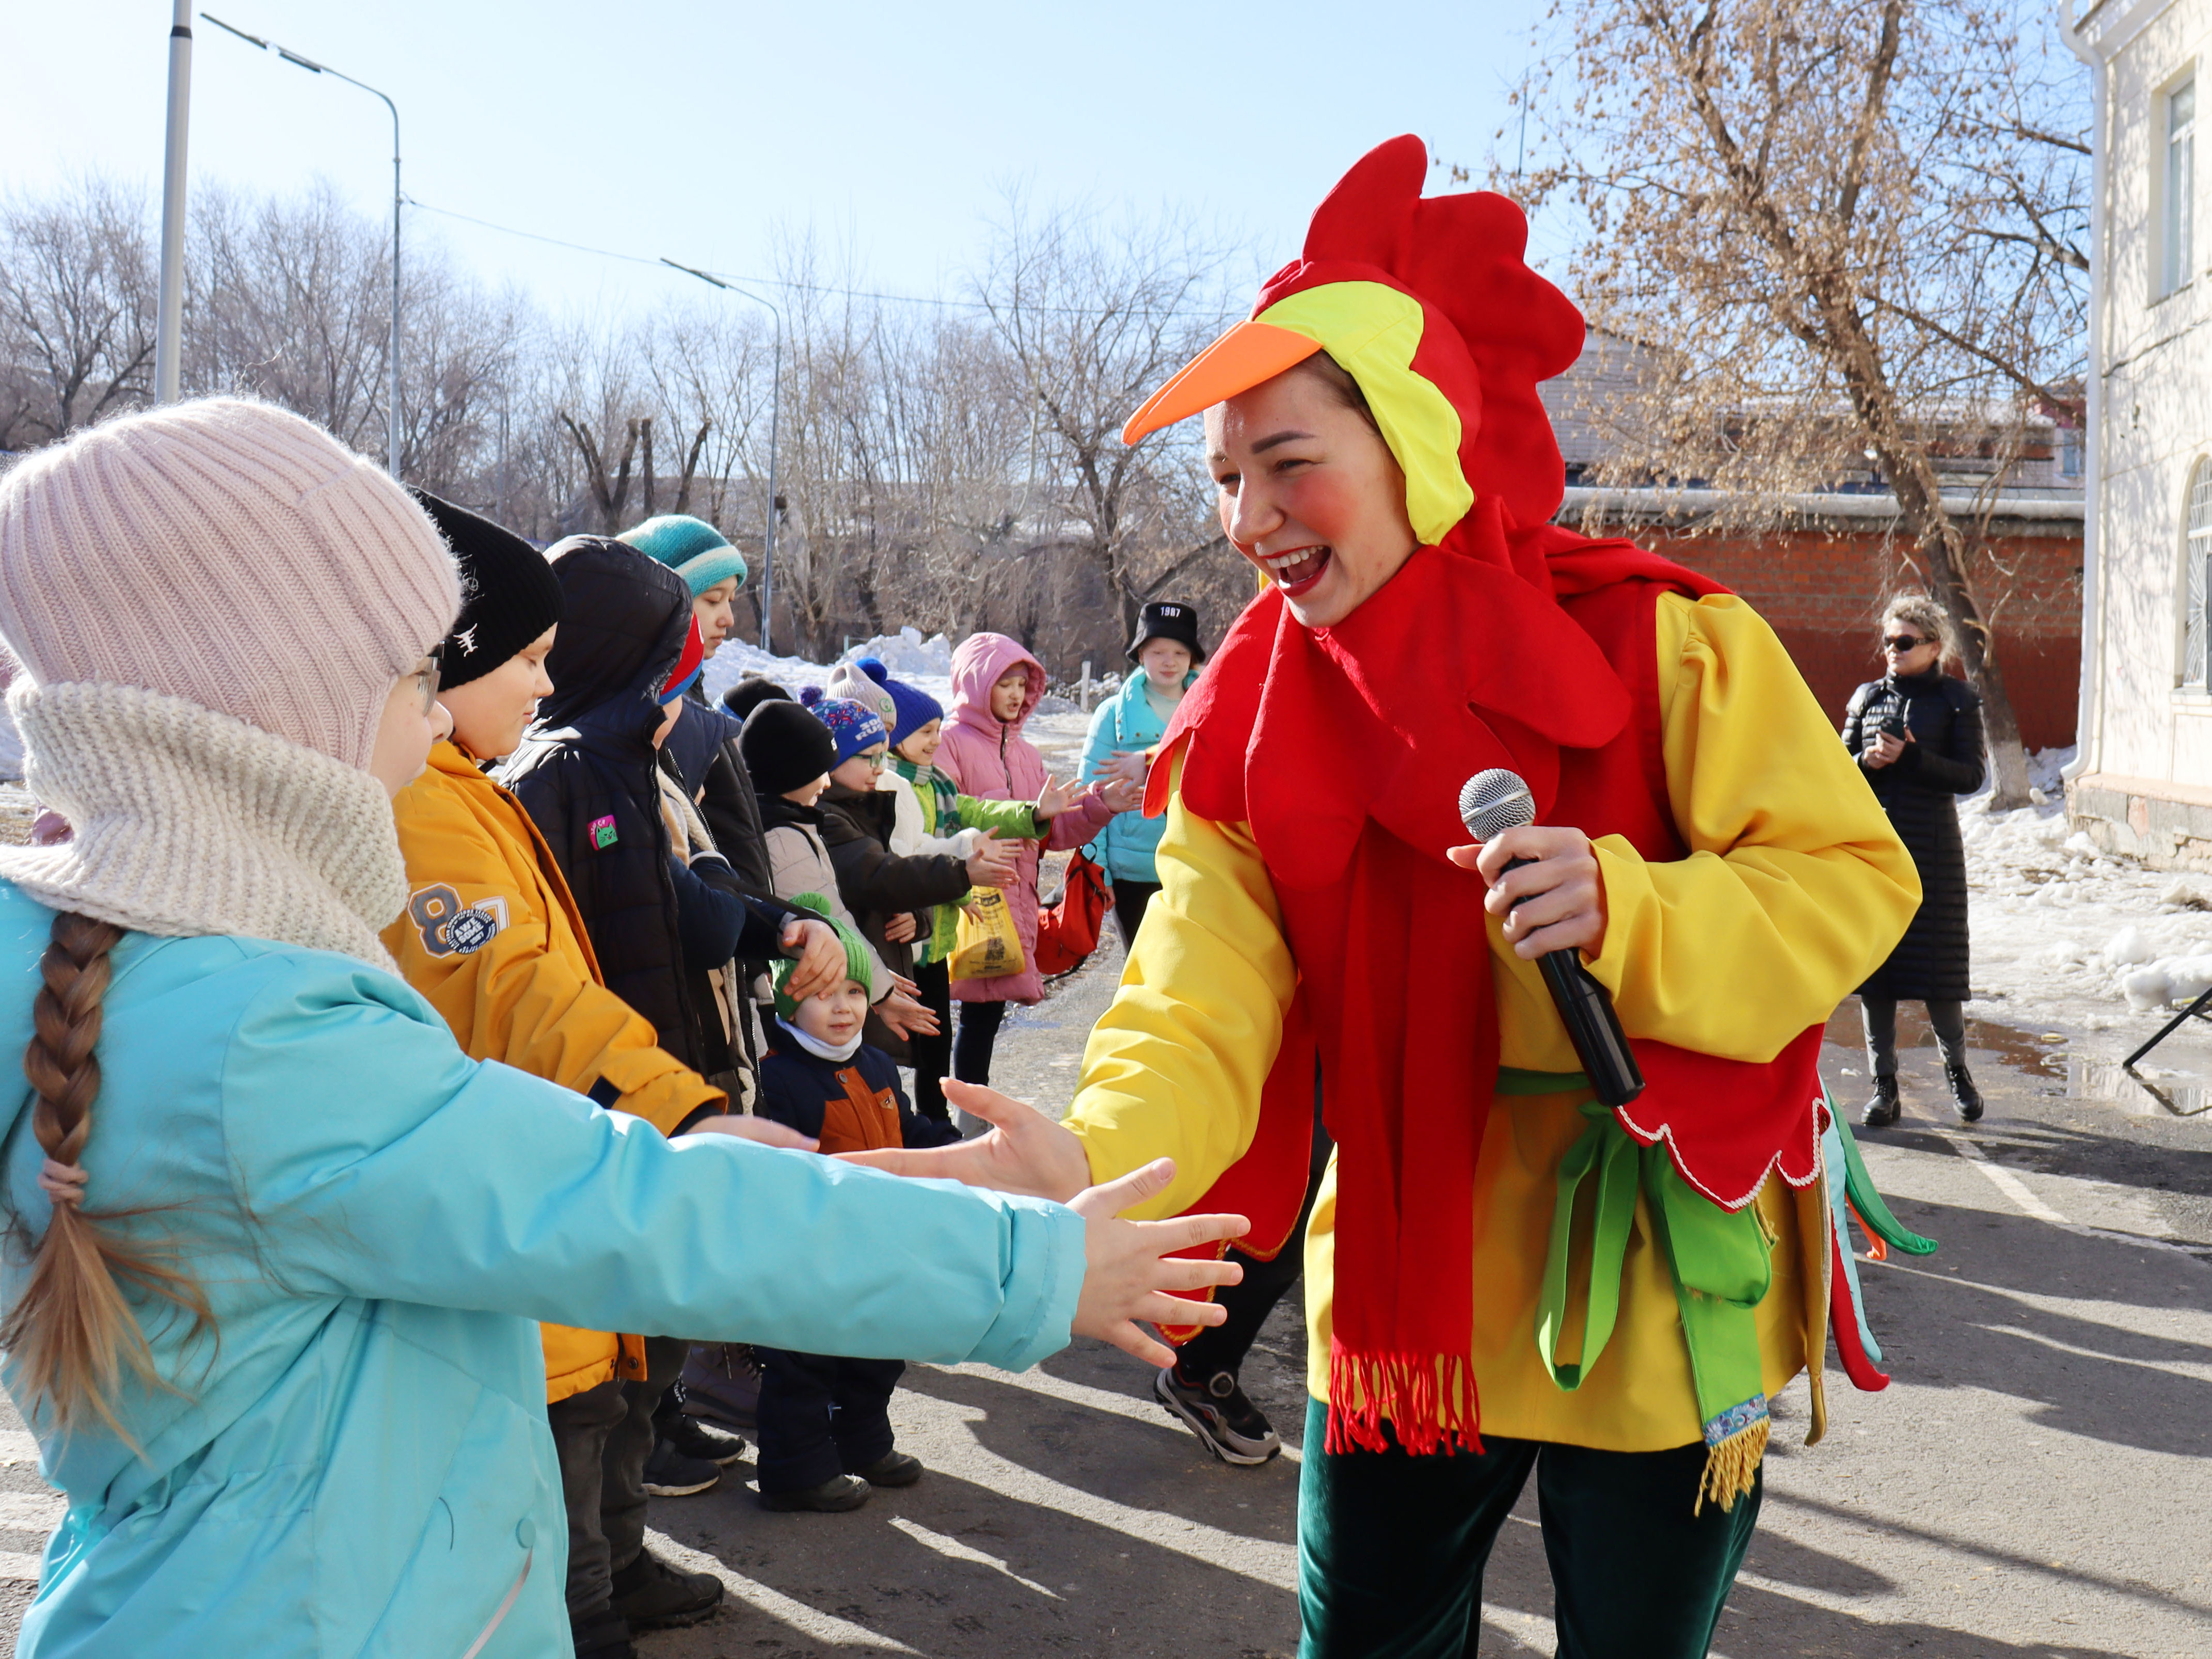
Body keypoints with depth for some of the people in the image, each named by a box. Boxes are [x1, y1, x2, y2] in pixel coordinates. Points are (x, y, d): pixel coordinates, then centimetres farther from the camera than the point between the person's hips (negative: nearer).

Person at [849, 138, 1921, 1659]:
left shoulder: (1660, 644, -13)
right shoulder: (1249, 721, -4)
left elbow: (1853, 878, -11)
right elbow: (1205, 1011, -15)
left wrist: (1624, 913, -29)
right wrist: (1090, 1153, -35)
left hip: (1656, 1304, -2)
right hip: (1402, 1301, 3)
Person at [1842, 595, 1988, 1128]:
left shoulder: (1957, 700, 1)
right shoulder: (1868, 697, 11)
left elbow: (1971, 775, -7)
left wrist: (1910, 758, -18)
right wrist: (1867, 760, -9)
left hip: (1931, 848, -3)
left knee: (1937, 964, -1)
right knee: (1872, 963, 2)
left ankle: (1956, 1068, 23)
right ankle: (1884, 1086, 10)